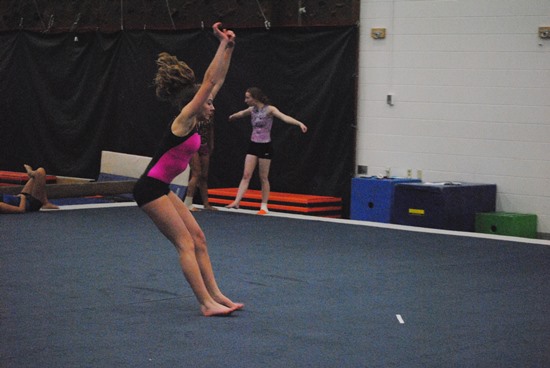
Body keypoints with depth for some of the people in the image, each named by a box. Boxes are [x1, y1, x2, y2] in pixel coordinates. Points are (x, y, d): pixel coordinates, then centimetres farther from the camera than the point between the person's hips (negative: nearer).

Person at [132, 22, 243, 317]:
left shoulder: (193, 122, 9)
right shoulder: (183, 120, -15)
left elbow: (218, 80, 11)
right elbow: (209, 80, -19)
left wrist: (228, 48, 8)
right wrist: (223, 44, -16)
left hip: (161, 189, 10)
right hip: (150, 189, -10)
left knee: (197, 238, 7)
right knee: (186, 242, -10)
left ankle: (215, 295, 7)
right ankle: (206, 303, -10)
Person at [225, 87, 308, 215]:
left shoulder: (269, 109, -13)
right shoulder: (252, 110, 6)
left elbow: (284, 117, -28)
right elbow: (241, 114, 29)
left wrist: (299, 123, -44)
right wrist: (232, 117, 51)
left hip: (265, 147, -5)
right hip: (253, 145, 5)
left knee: (263, 178, 2)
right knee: (246, 175, -1)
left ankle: (264, 206, 11)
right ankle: (237, 202, -5)